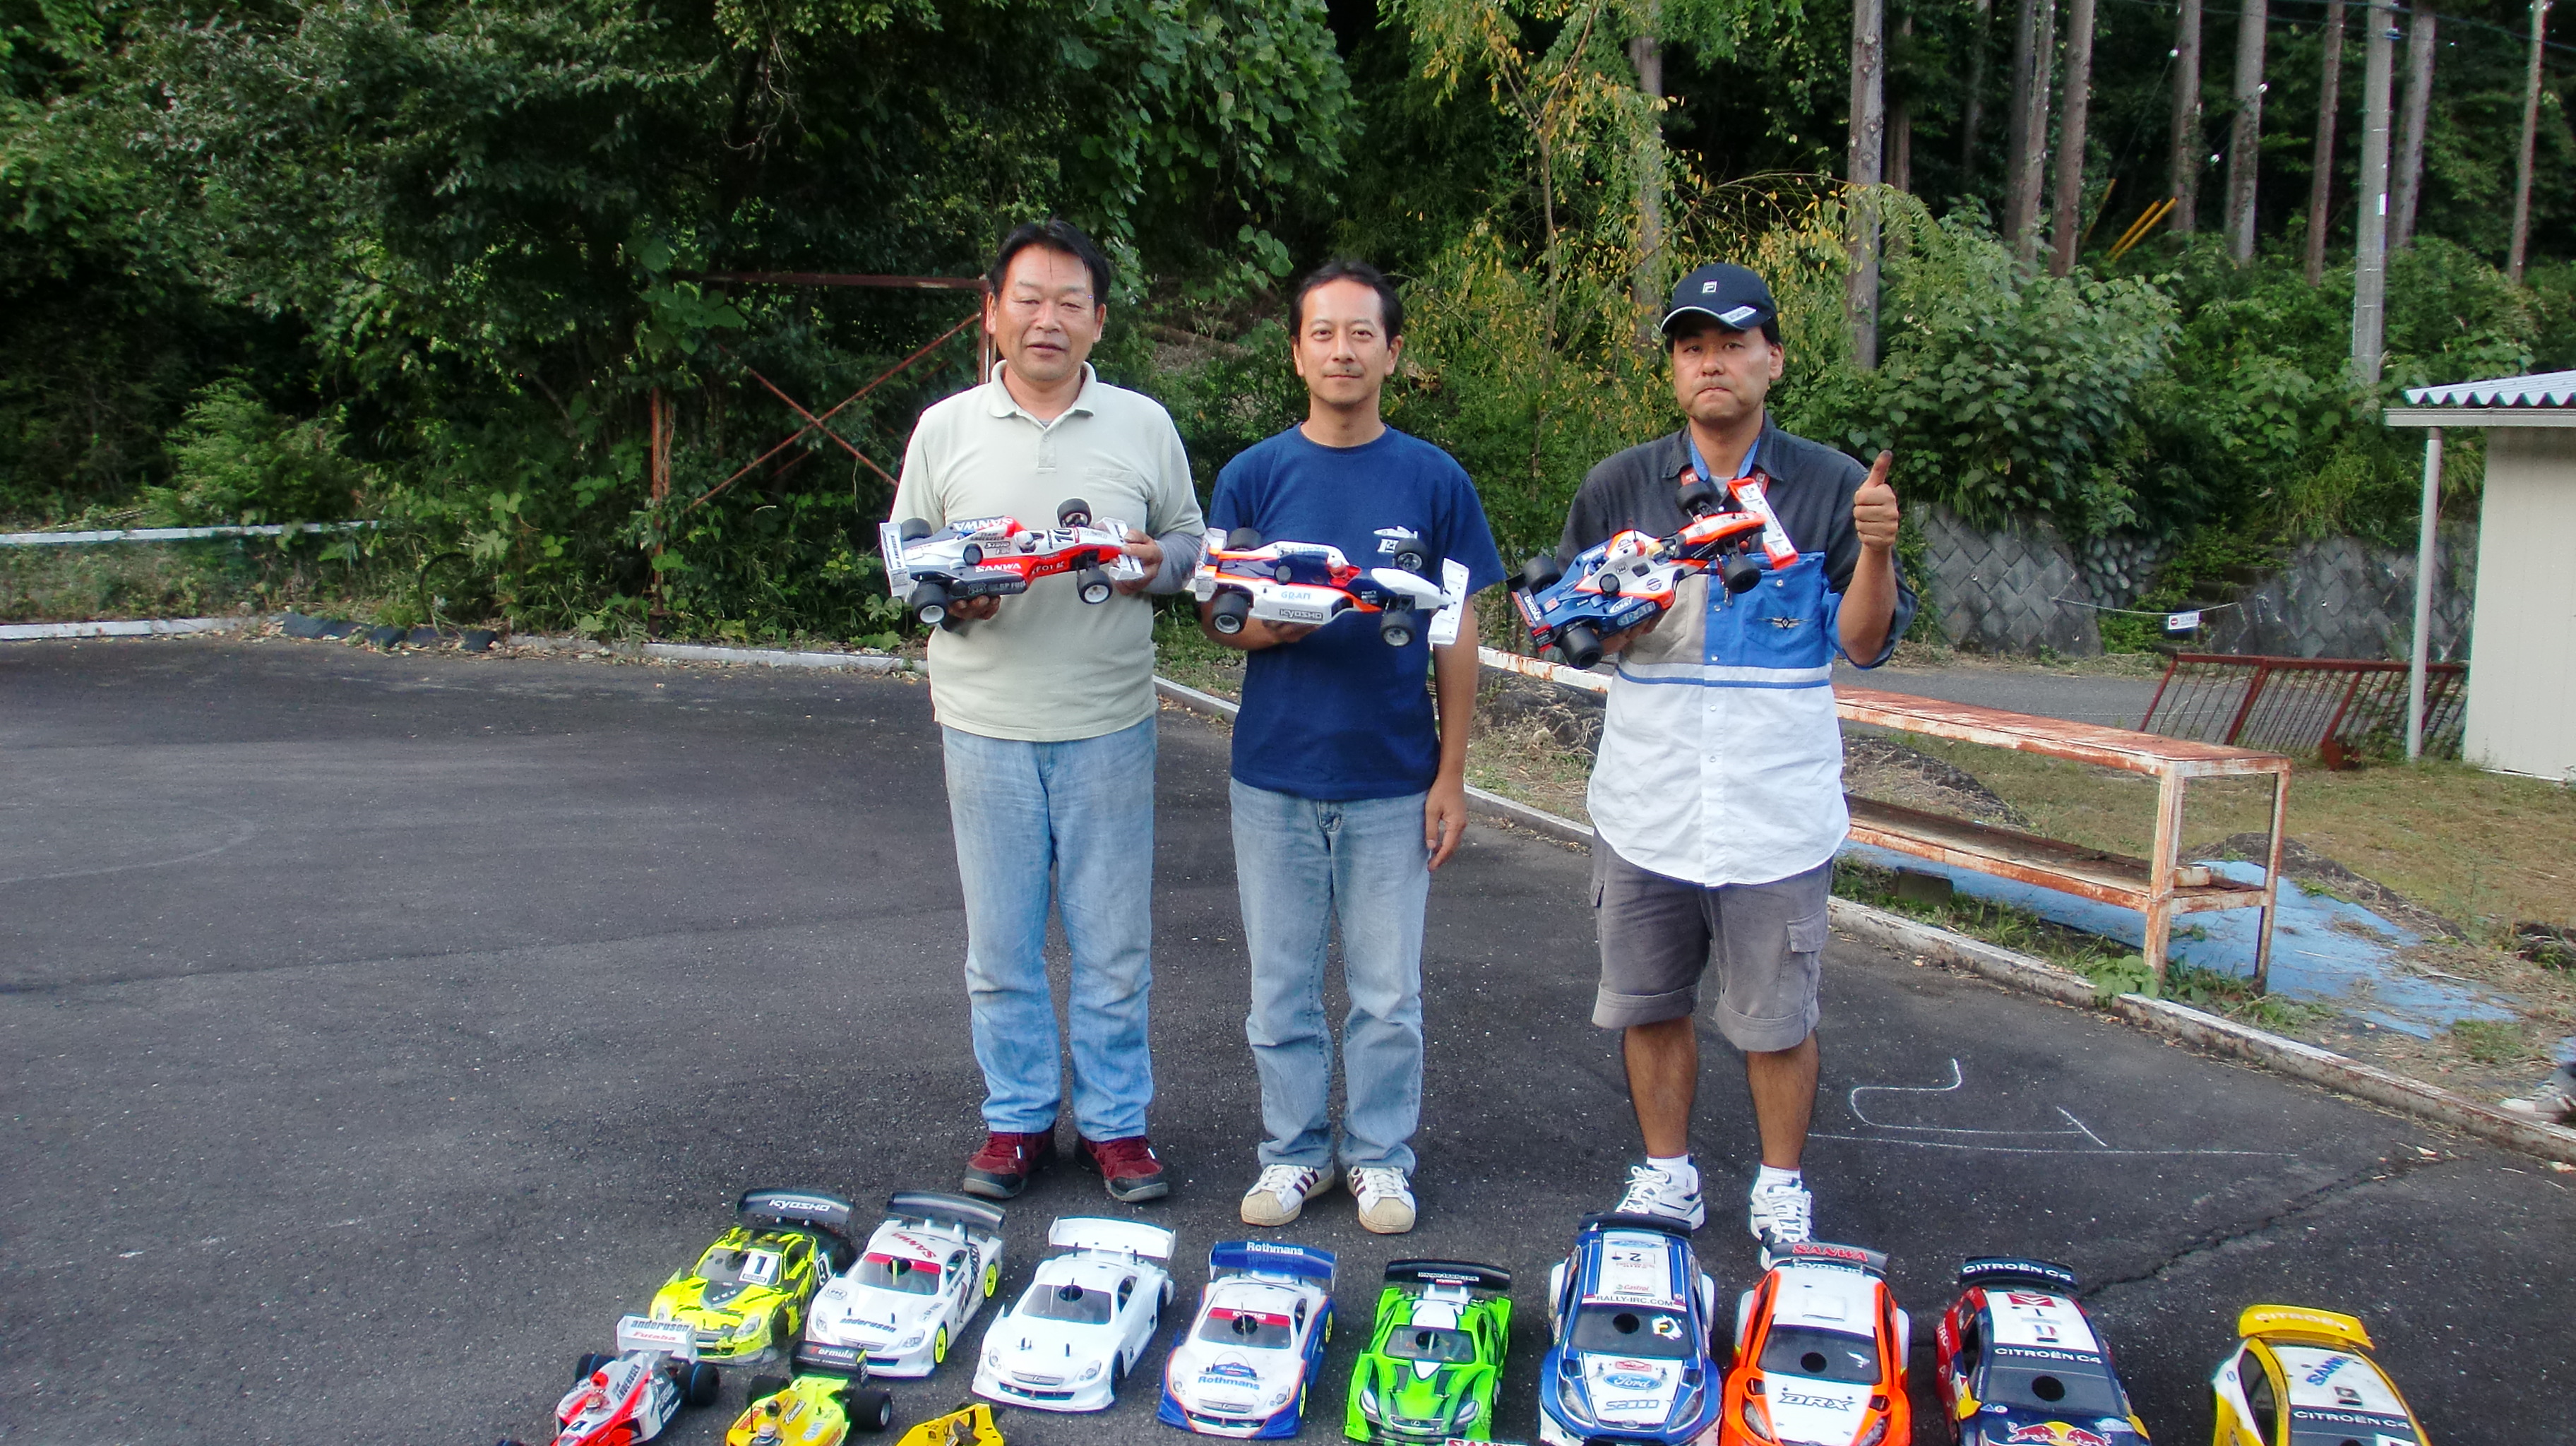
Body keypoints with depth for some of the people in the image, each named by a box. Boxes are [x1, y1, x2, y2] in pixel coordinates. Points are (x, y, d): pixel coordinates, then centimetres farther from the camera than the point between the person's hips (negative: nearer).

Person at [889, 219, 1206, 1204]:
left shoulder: (1143, 425, 6)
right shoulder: (944, 429, 6)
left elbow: (1192, 541, 12)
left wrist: (1158, 563, -11)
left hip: (1109, 723, 0)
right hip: (985, 719, 1)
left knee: (1112, 941, 6)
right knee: (1000, 942, 8)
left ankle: (1115, 1120, 20)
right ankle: (1016, 1117, 24)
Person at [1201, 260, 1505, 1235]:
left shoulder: (1434, 480, 1)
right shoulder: (1252, 476, 3)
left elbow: (1456, 634, 4)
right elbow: (1213, 614, 6)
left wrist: (1452, 772, 0)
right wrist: (1261, 626, -18)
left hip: (1394, 780, -1)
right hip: (1275, 776, 1)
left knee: (1389, 993, 8)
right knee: (1281, 987, 10)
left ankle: (1382, 1157, 25)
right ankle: (1294, 1150, 27)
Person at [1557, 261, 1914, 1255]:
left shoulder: (1831, 486, 0)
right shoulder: (1621, 487, 4)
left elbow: (1865, 643, -2)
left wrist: (1874, 548, -19)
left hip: (1778, 809, -2)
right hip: (1647, 804, 2)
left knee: (1776, 1017, 9)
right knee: (1650, 1006, 12)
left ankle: (1781, 1188, 28)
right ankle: (1666, 1175, 31)